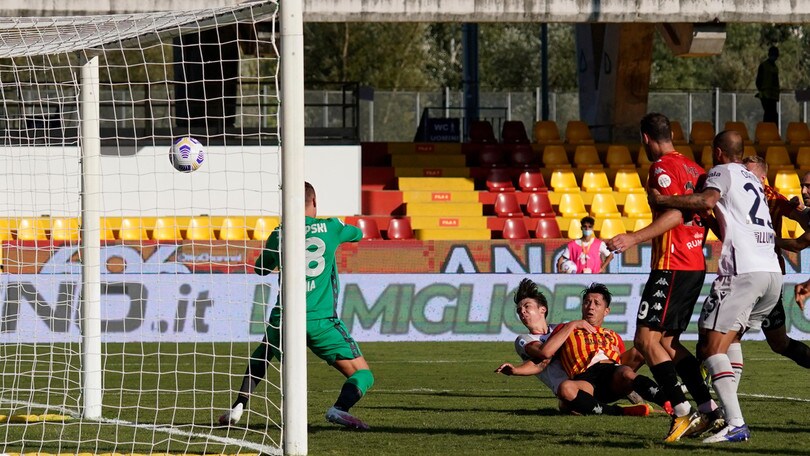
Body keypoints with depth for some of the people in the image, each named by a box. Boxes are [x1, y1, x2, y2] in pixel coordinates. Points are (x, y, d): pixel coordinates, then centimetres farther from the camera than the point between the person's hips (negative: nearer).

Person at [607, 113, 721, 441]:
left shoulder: (663, 168, -10)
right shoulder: (692, 167, 16)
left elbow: (674, 215, -22)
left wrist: (633, 239, -27)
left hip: (672, 267, -9)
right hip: (696, 266, 9)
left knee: (646, 339, -10)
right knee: (667, 342, 14)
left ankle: (683, 412, -17)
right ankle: (710, 411, 9)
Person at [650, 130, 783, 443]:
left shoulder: (723, 172, 5)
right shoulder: (753, 179, 28)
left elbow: (708, 201, -15)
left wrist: (662, 200, -7)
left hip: (743, 272, -9)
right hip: (773, 272, 9)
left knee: (712, 346, -11)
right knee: (729, 340, 24)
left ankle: (736, 424, -25)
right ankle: (726, 412, 17)